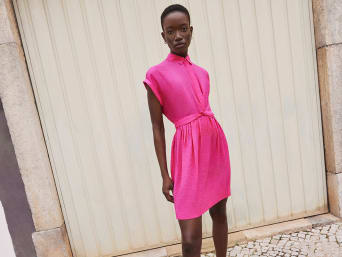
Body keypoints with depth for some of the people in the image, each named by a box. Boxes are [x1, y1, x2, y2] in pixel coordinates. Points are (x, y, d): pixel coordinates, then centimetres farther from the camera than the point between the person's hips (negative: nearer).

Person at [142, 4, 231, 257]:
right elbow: (157, 128, -6)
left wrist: (218, 154, 18)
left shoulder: (202, 72, 10)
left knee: (219, 213, 20)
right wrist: (165, 175, -6)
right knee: (191, 236, -1)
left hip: (216, 144, 6)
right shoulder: (156, 74, -6)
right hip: (188, 151, -6)